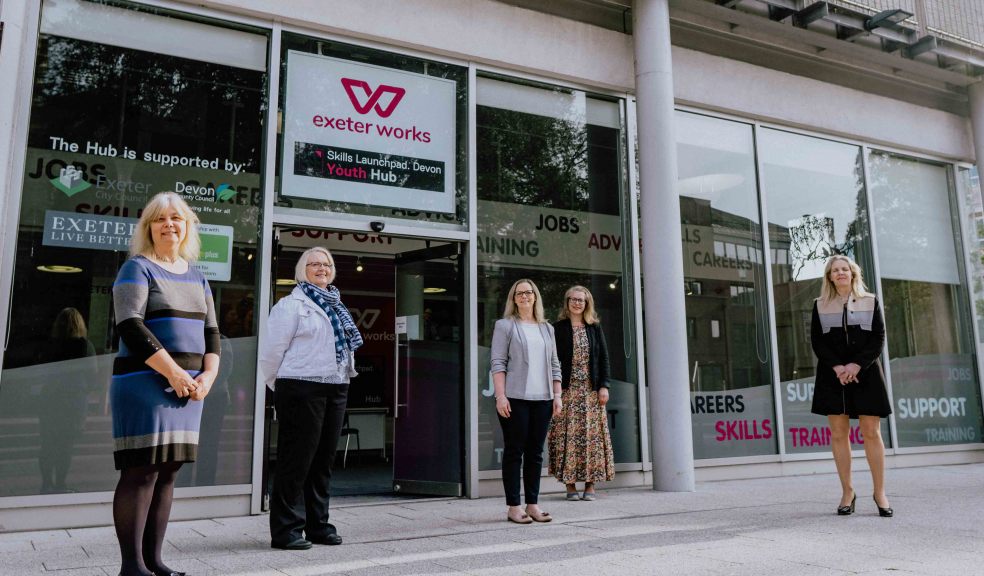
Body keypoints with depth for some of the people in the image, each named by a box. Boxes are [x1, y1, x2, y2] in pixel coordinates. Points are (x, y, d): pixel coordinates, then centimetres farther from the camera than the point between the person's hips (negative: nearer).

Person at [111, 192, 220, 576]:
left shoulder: (196, 277, 17)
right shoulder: (138, 268, -2)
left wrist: (208, 375, -2)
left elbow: (211, 331, 15)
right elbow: (130, 326, -14)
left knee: (167, 473, 8)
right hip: (146, 383, -6)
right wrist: (173, 372, -18)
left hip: (188, 386, 6)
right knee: (141, 471, -7)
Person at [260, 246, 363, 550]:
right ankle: (286, 529, 6)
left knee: (324, 459, 12)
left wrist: (345, 374, 14)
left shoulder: (336, 305, 18)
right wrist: (281, 387, 1)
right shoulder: (292, 304, -4)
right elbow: (272, 350, -7)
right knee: (296, 459, -2)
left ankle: (318, 524, 21)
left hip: (336, 390, 7)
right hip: (302, 389, -7)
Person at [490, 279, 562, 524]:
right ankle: (513, 506, 5)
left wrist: (557, 395, 9)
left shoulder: (547, 328, 17)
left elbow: (554, 365, 18)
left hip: (542, 398, 5)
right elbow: (498, 363, -4)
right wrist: (500, 396, -13)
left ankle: (533, 504, 14)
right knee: (514, 451, -1)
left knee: (535, 452, 7)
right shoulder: (505, 325, 3)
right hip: (515, 398, -4)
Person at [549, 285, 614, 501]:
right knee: (568, 434, -3)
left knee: (592, 434, 0)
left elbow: (603, 357, 8)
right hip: (567, 390, -2)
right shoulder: (558, 328, 3)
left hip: (591, 390, 2)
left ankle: (590, 485, 7)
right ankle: (570, 485, 4)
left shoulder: (595, 328, 11)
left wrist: (604, 386, -1)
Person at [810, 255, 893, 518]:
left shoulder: (870, 301, 9)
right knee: (838, 433, 0)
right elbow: (817, 341, 3)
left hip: (865, 373, 0)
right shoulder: (820, 305, 10)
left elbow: (879, 338, 1)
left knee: (871, 432, -3)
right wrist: (837, 367, -12)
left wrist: (857, 365, -12)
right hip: (833, 375, 1)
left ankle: (880, 492, 5)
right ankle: (847, 491, 7)